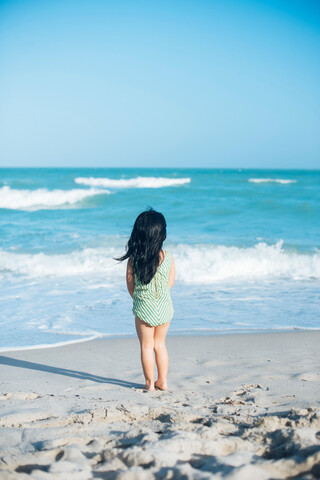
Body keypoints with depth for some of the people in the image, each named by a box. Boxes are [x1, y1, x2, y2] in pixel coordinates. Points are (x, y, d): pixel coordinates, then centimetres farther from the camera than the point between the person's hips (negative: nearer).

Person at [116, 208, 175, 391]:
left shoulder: (133, 259, -13)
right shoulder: (168, 258, -11)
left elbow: (130, 285, -4)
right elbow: (170, 283, 0)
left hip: (144, 308, -2)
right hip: (164, 307, 2)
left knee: (146, 346, 13)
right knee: (160, 344, 19)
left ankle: (150, 382, 18)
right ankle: (162, 381, 24)